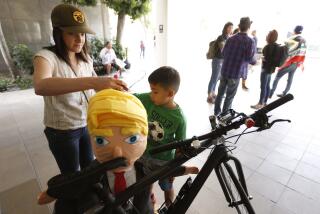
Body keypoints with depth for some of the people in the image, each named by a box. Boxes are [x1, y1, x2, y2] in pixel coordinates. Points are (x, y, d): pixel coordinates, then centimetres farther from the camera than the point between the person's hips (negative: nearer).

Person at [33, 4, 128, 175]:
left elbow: (96, 87, 6)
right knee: (71, 174, 14)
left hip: (87, 124, 5)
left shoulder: (86, 58, 0)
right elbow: (40, 86, -43)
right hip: (62, 132, -5)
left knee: (89, 165, 24)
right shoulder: (46, 57, -20)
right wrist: (92, 82, -56)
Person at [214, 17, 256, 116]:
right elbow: (250, 58, -14)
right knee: (230, 96, 8)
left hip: (224, 70, 4)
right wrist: (255, 62, 8)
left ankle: (217, 111, 30)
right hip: (236, 73, -4)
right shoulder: (250, 41, -9)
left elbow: (223, 53, 7)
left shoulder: (230, 38, 3)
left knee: (220, 92, 17)